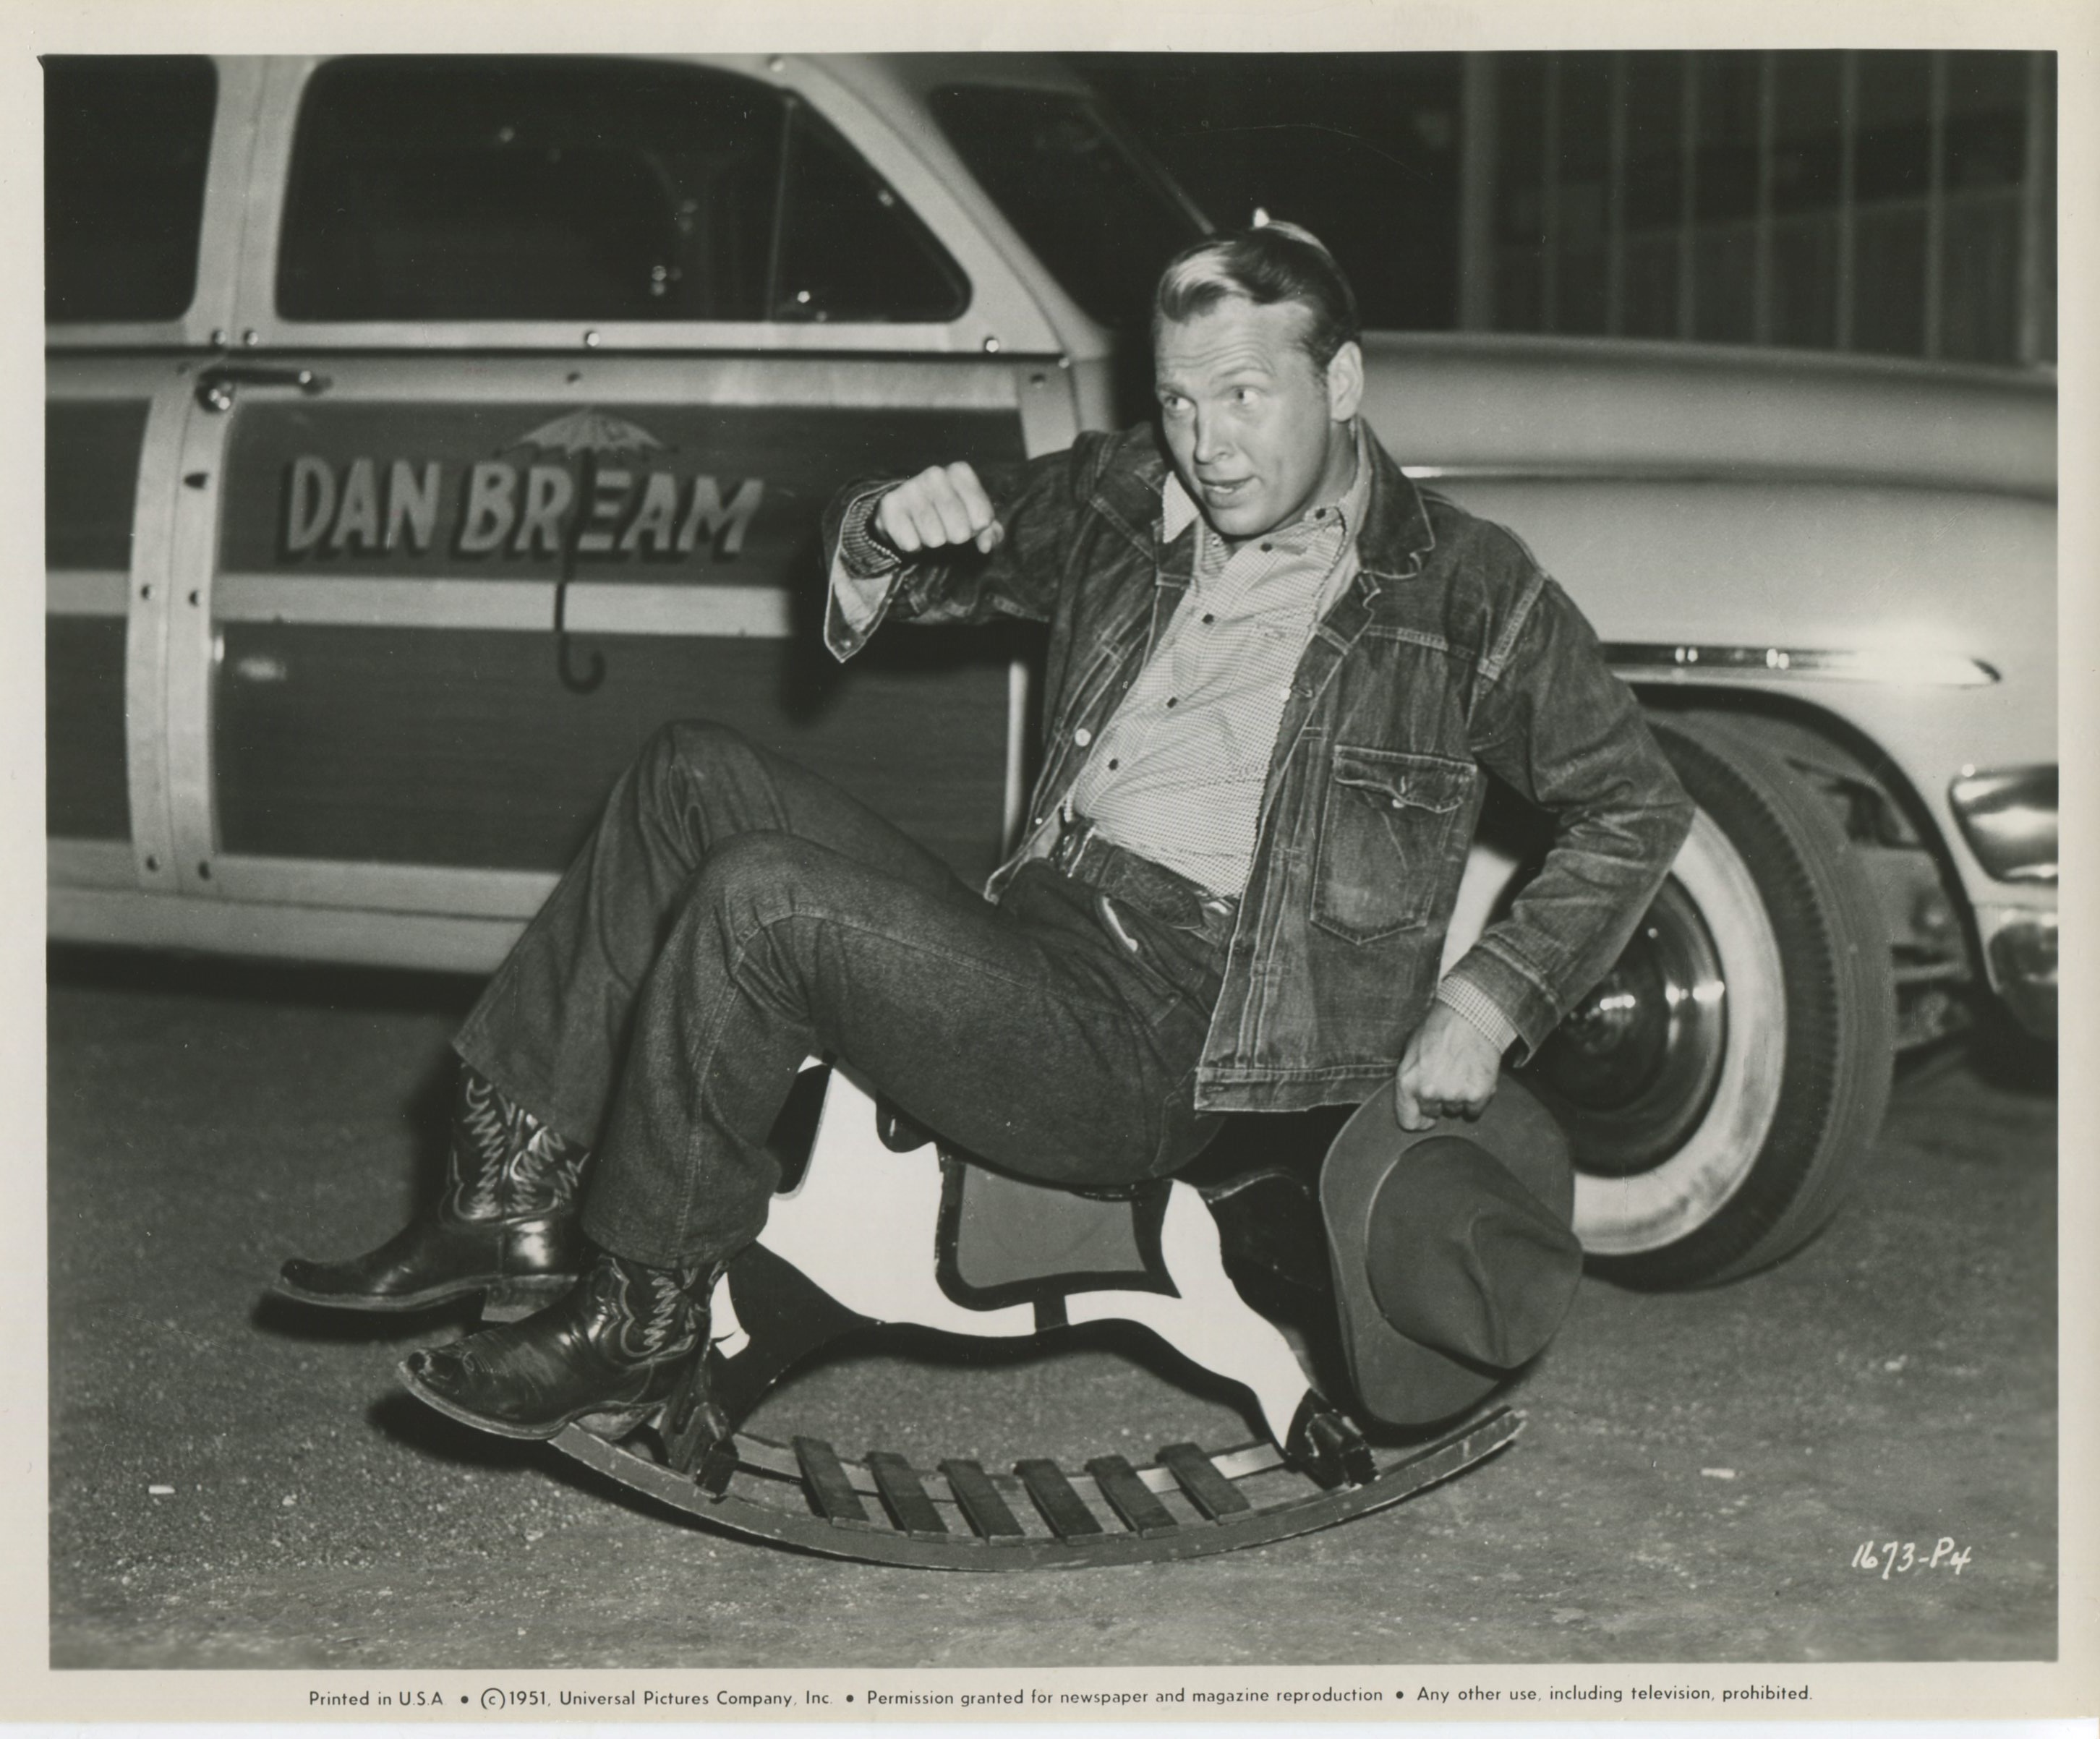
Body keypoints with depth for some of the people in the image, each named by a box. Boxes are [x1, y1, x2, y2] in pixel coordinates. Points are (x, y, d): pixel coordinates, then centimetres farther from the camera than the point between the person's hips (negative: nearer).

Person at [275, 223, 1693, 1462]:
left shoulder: (1462, 587, -1)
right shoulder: (1124, 503, 14)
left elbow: (1639, 805, 4)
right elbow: (873, 571, 22)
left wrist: (1491, 1002, -7)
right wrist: (890, 527, -3)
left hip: (1164, 1057, -7)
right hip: (1029, 943, 7)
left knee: (757, 901, -24)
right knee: (697, 777, -2)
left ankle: (640, 1325, -11)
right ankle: (514, 1193, -4)